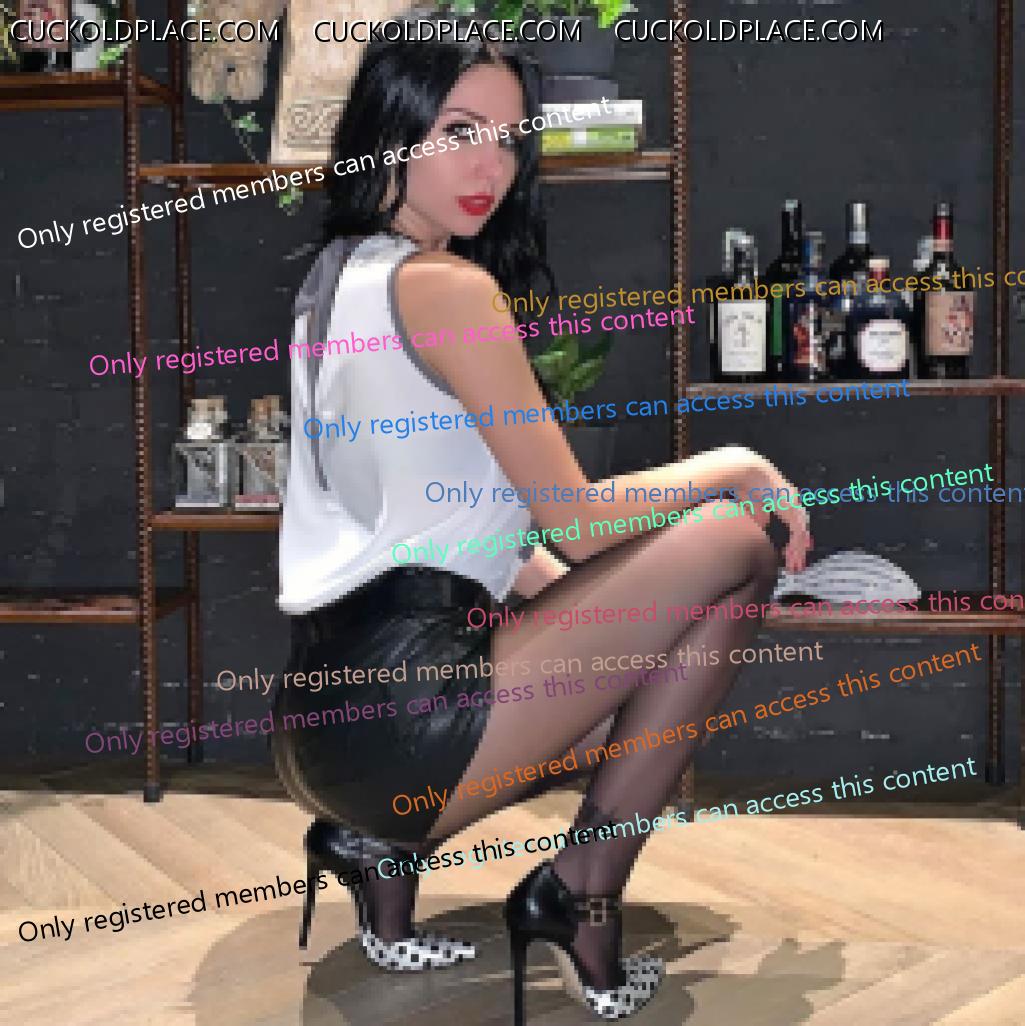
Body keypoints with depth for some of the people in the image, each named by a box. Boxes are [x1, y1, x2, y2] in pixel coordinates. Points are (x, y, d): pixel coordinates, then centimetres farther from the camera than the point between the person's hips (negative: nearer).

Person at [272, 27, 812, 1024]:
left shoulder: (337, 276, 16)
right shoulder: (447, 286, -13)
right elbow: (579, 523, -11)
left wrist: (592, 600, 17)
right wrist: (736, 464, 5)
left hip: (322, 717, 9)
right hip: (402, 708, -9)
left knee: (628, 680, 30)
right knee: (737, 542, -4)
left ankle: (385, 841, 12)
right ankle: (581, 895, 2)